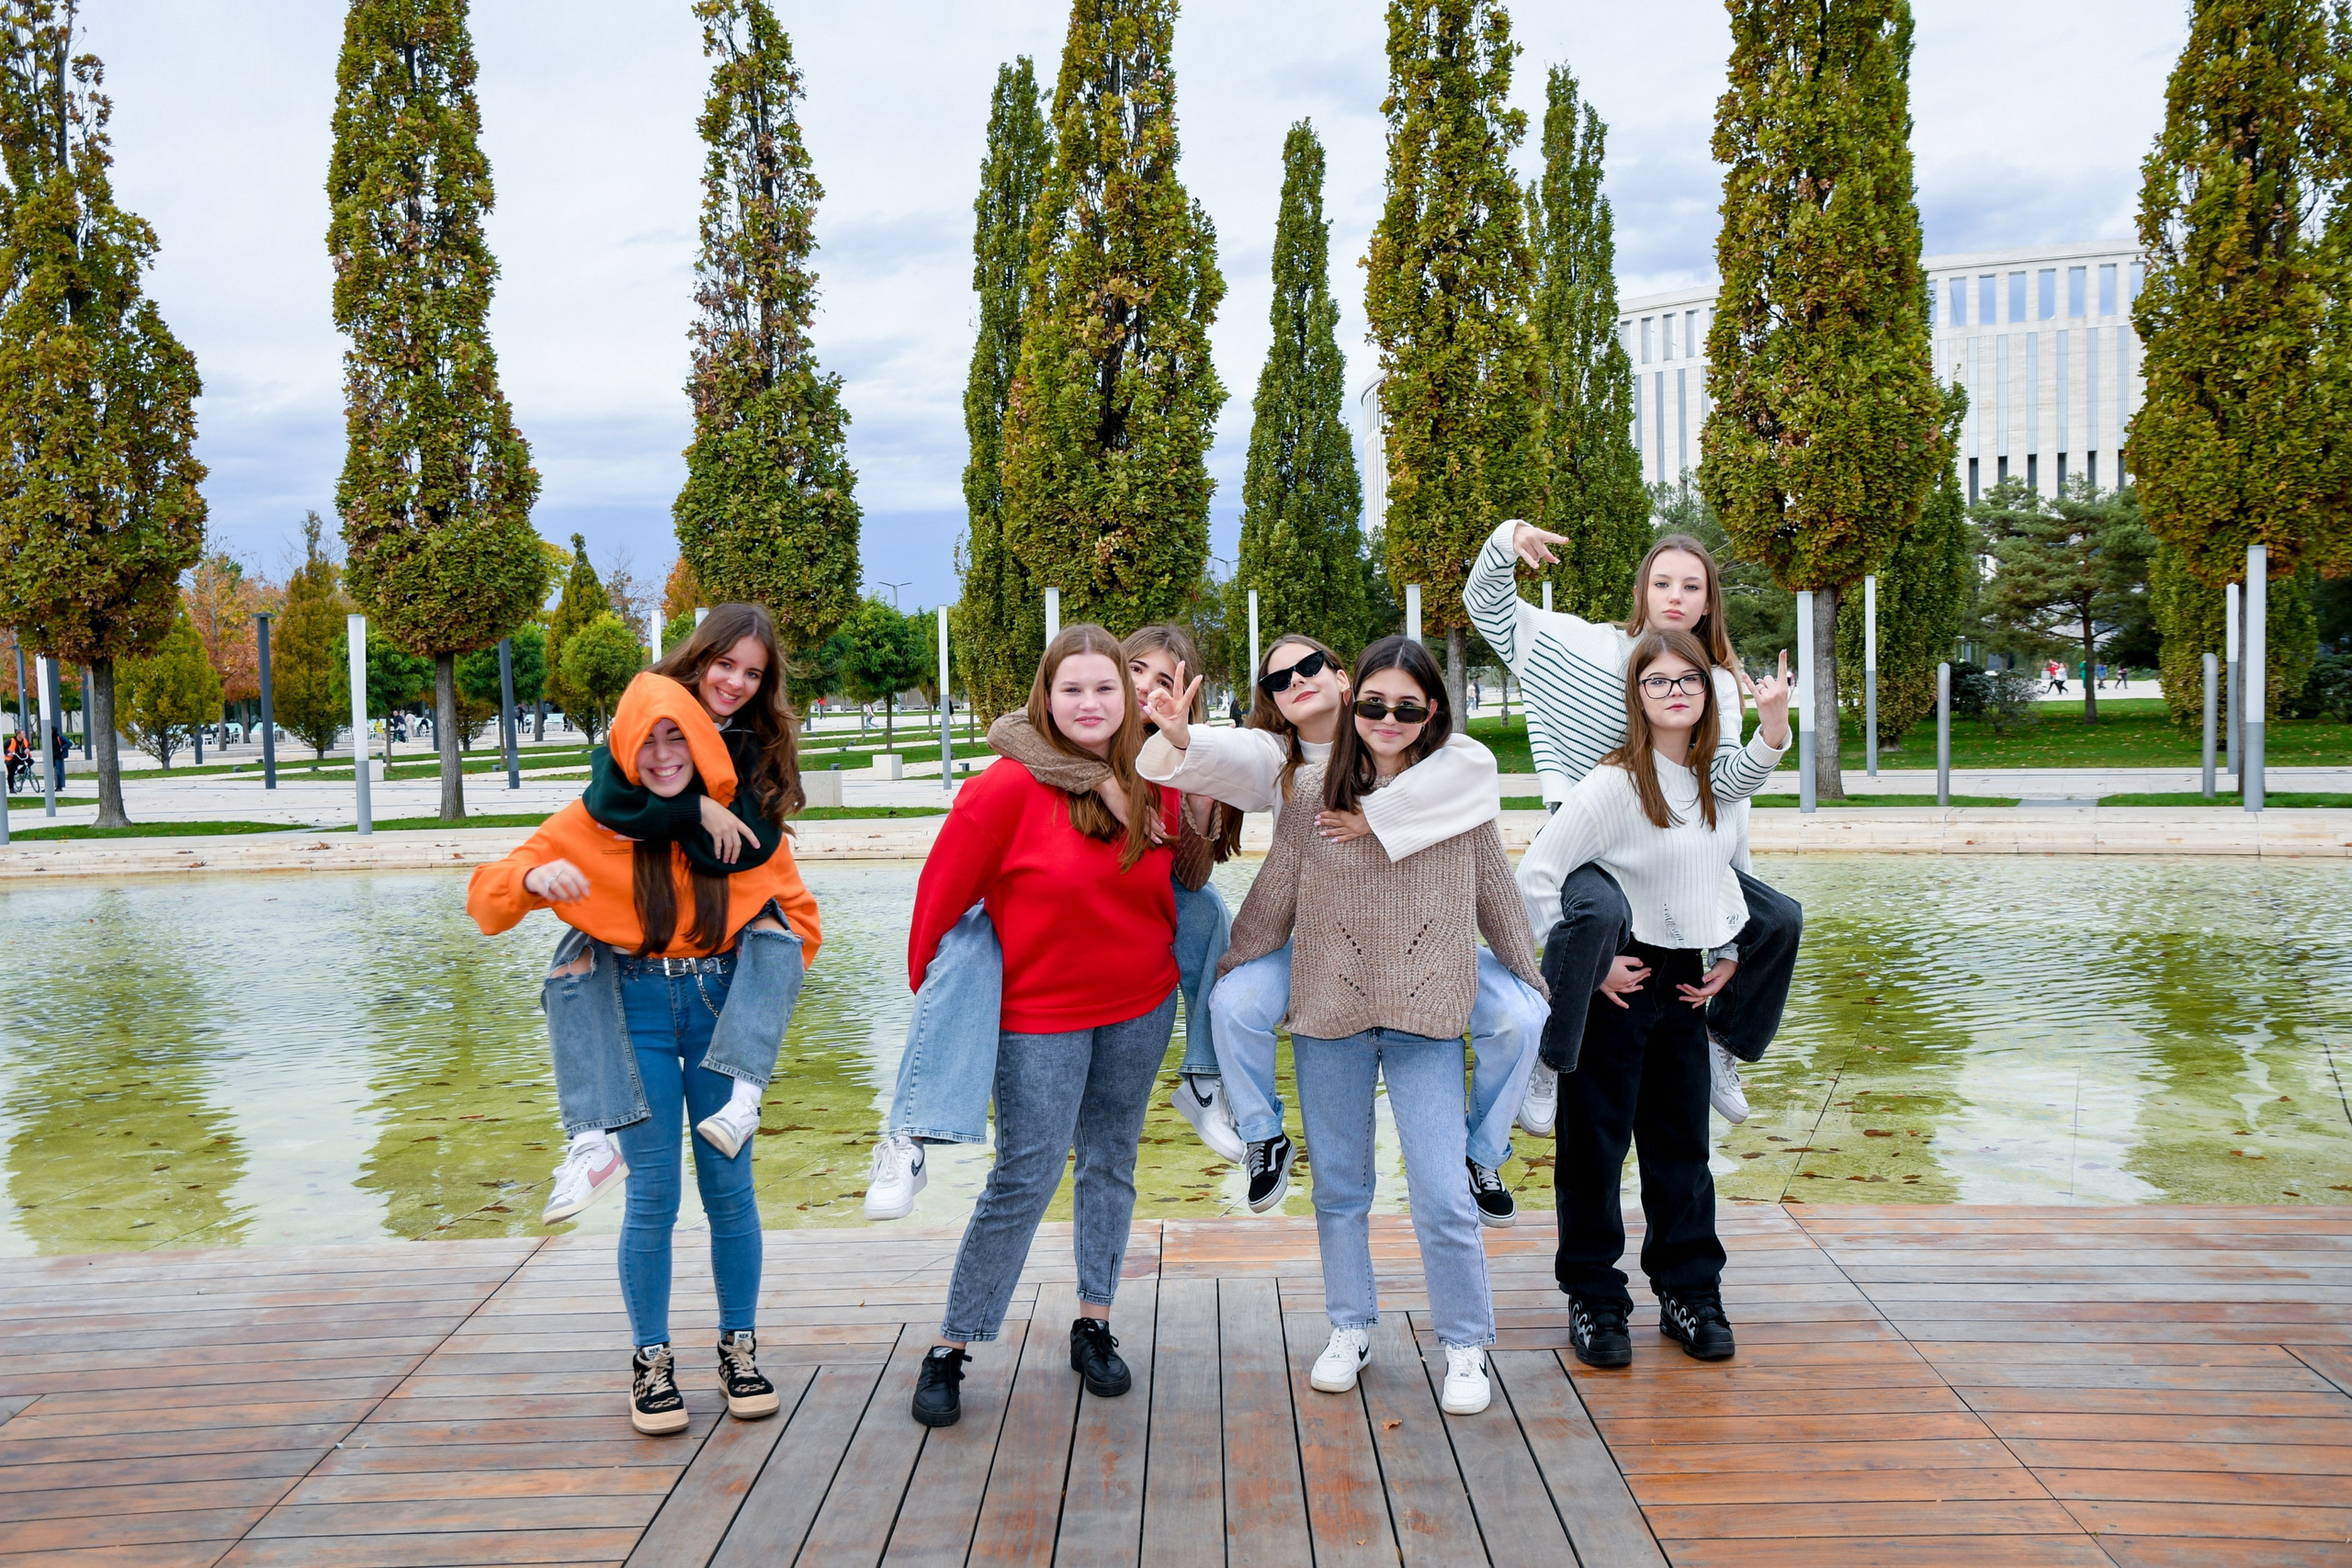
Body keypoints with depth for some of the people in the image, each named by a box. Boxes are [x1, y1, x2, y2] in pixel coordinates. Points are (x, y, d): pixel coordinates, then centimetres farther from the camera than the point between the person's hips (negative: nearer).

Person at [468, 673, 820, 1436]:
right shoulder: (593, 822, -1)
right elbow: (487, 901, -2)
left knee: (730, 1188, 5)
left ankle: (740, 1347, 21)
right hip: (636, 1008, -1)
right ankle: (651, 1360, 16)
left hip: (720, 1003, 1)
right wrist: (531, 875, -24)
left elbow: (797, 913, 14)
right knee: (653, 1195, 1)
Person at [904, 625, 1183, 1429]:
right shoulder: (1010, 786, -18)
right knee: (1025, 1179, -4)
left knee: (1111, 1162, 15)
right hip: (1039, 1015, -5)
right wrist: (930, 987, -2)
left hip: (1142, 1007, 5)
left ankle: (1094, 1324, 30)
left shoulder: (1156, 785, -3)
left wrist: (1168, 957, 14)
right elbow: (944, 887, -10)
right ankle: (950, 1347, 10)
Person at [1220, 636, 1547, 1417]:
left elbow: (1495, 894, 10)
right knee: (1339, 1185, 14)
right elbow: (1272, 898, 7)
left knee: (1441, 1193, -3)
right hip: (1329, 1011, 2)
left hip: (1425, 1015, -1)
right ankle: (1350, 1329, 31)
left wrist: (1531, 985, 16)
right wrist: (1224, 981, 10)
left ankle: (1466, 1345, 16)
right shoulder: (1312, 790, -1)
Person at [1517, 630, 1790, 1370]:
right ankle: (1594, 1302, 14)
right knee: (1596, 1145, 2)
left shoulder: (1714, 782, 5)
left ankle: (1690, 1294, 24)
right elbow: (1535, 875, -19)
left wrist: (1725, 955, 9)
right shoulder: (1613, 784, -16)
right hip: (1617, 985, -6)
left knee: (1683, 1144, 12)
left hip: (1685, 985, 6)